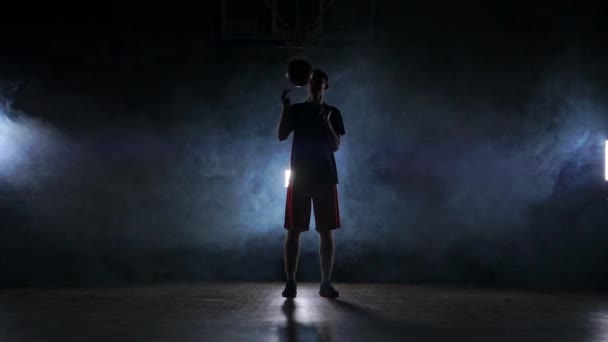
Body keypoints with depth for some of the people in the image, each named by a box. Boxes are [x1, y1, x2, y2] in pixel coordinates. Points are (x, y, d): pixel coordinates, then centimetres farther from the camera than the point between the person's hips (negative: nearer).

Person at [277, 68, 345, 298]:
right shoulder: (295, 110, 9)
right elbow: (281, 136, -4)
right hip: (299, 177, -1)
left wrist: (326, 122, -14)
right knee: (293, 231, -4)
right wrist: (285, 108, -15)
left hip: (325, 177, 1)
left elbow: (336, 146, 1)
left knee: (326, 232, -2)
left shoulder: (333, 113, 10)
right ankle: (290, 282, 1)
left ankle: (326, 283, 2)